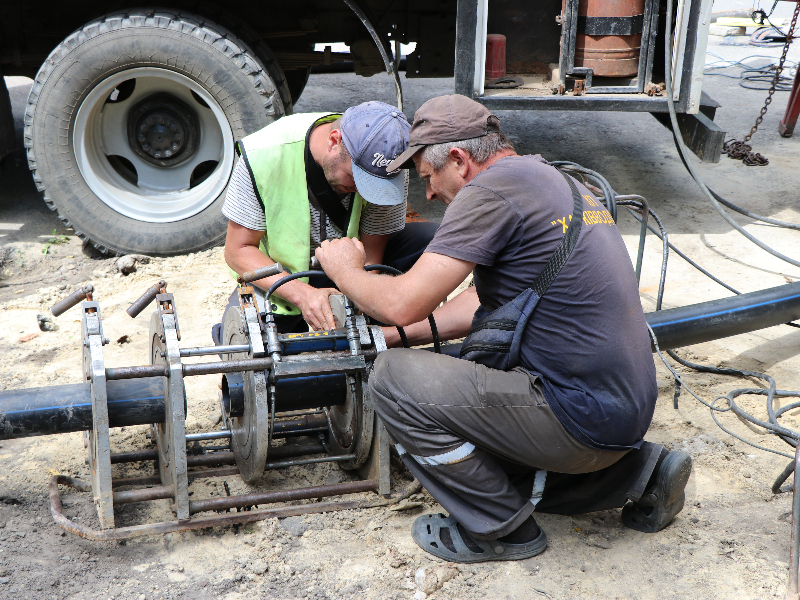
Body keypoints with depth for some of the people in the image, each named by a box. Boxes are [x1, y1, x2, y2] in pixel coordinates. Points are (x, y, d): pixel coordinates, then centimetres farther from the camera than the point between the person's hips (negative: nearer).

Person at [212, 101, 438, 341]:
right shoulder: (264, 155, -26)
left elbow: (370, 254, -15)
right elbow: (238, 250, -19)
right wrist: (303, 293, -33)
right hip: (282, 274, -2)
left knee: (432, 240, -22)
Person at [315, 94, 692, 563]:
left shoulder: (493, 187, -16)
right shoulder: (555, 180, 15)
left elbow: (403, 304, -18)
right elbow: (487, 301, 21)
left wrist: (346, 270, 3)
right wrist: (389, 335, 22)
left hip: (584, 418, -10)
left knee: (395, 378, -10)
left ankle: (502, 528, 4)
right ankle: (637, 469, 20)